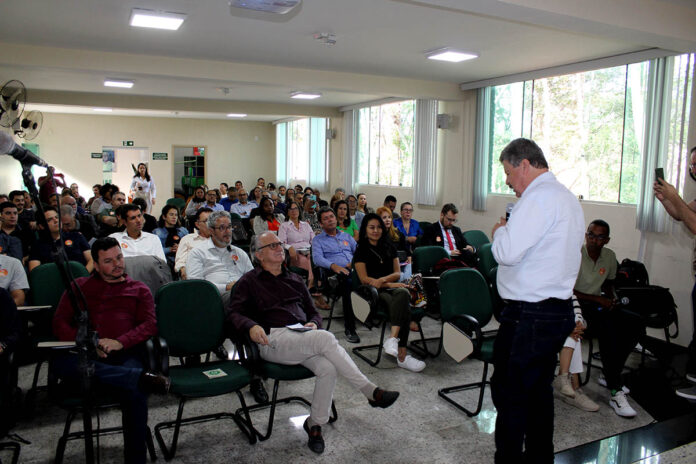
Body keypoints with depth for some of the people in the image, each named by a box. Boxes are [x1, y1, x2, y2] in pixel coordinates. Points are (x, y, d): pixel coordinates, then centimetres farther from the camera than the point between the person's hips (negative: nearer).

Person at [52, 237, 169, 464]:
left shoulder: (139, 289, 23)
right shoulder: (79, 287, 25)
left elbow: (150, 324, 8)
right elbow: (59, 324, 13)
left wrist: (120, 342, -12)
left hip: (125, 354, -1)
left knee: (135, 391, -35)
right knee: (60, 362, -35)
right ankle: (142, 377, -41)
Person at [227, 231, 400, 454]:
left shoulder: (294, 279, 26)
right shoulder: (249, 281, 12)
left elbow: (313, 311, 27)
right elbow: (233, 313, 1)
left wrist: (314, 323, 2)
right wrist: (251, 326, -20)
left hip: (301, 339, 5)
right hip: (273, 339, -5)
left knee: (328, 368, -28)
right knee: (325, 338, -31)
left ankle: (314, 424, -8)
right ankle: (371, 392, -25)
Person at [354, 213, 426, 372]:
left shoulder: (389, 248, 22)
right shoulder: (361, 250, 7)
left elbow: (398, 273, 14)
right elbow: (364, 279, -3)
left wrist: (383, 279, -9)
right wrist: (389, 284, -11)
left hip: (392, 286, 4)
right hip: (374, 292, -4)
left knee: (403, 293, -36)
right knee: (404, 309, -34)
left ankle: (392, 338, -47)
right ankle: (402, 355, -42)